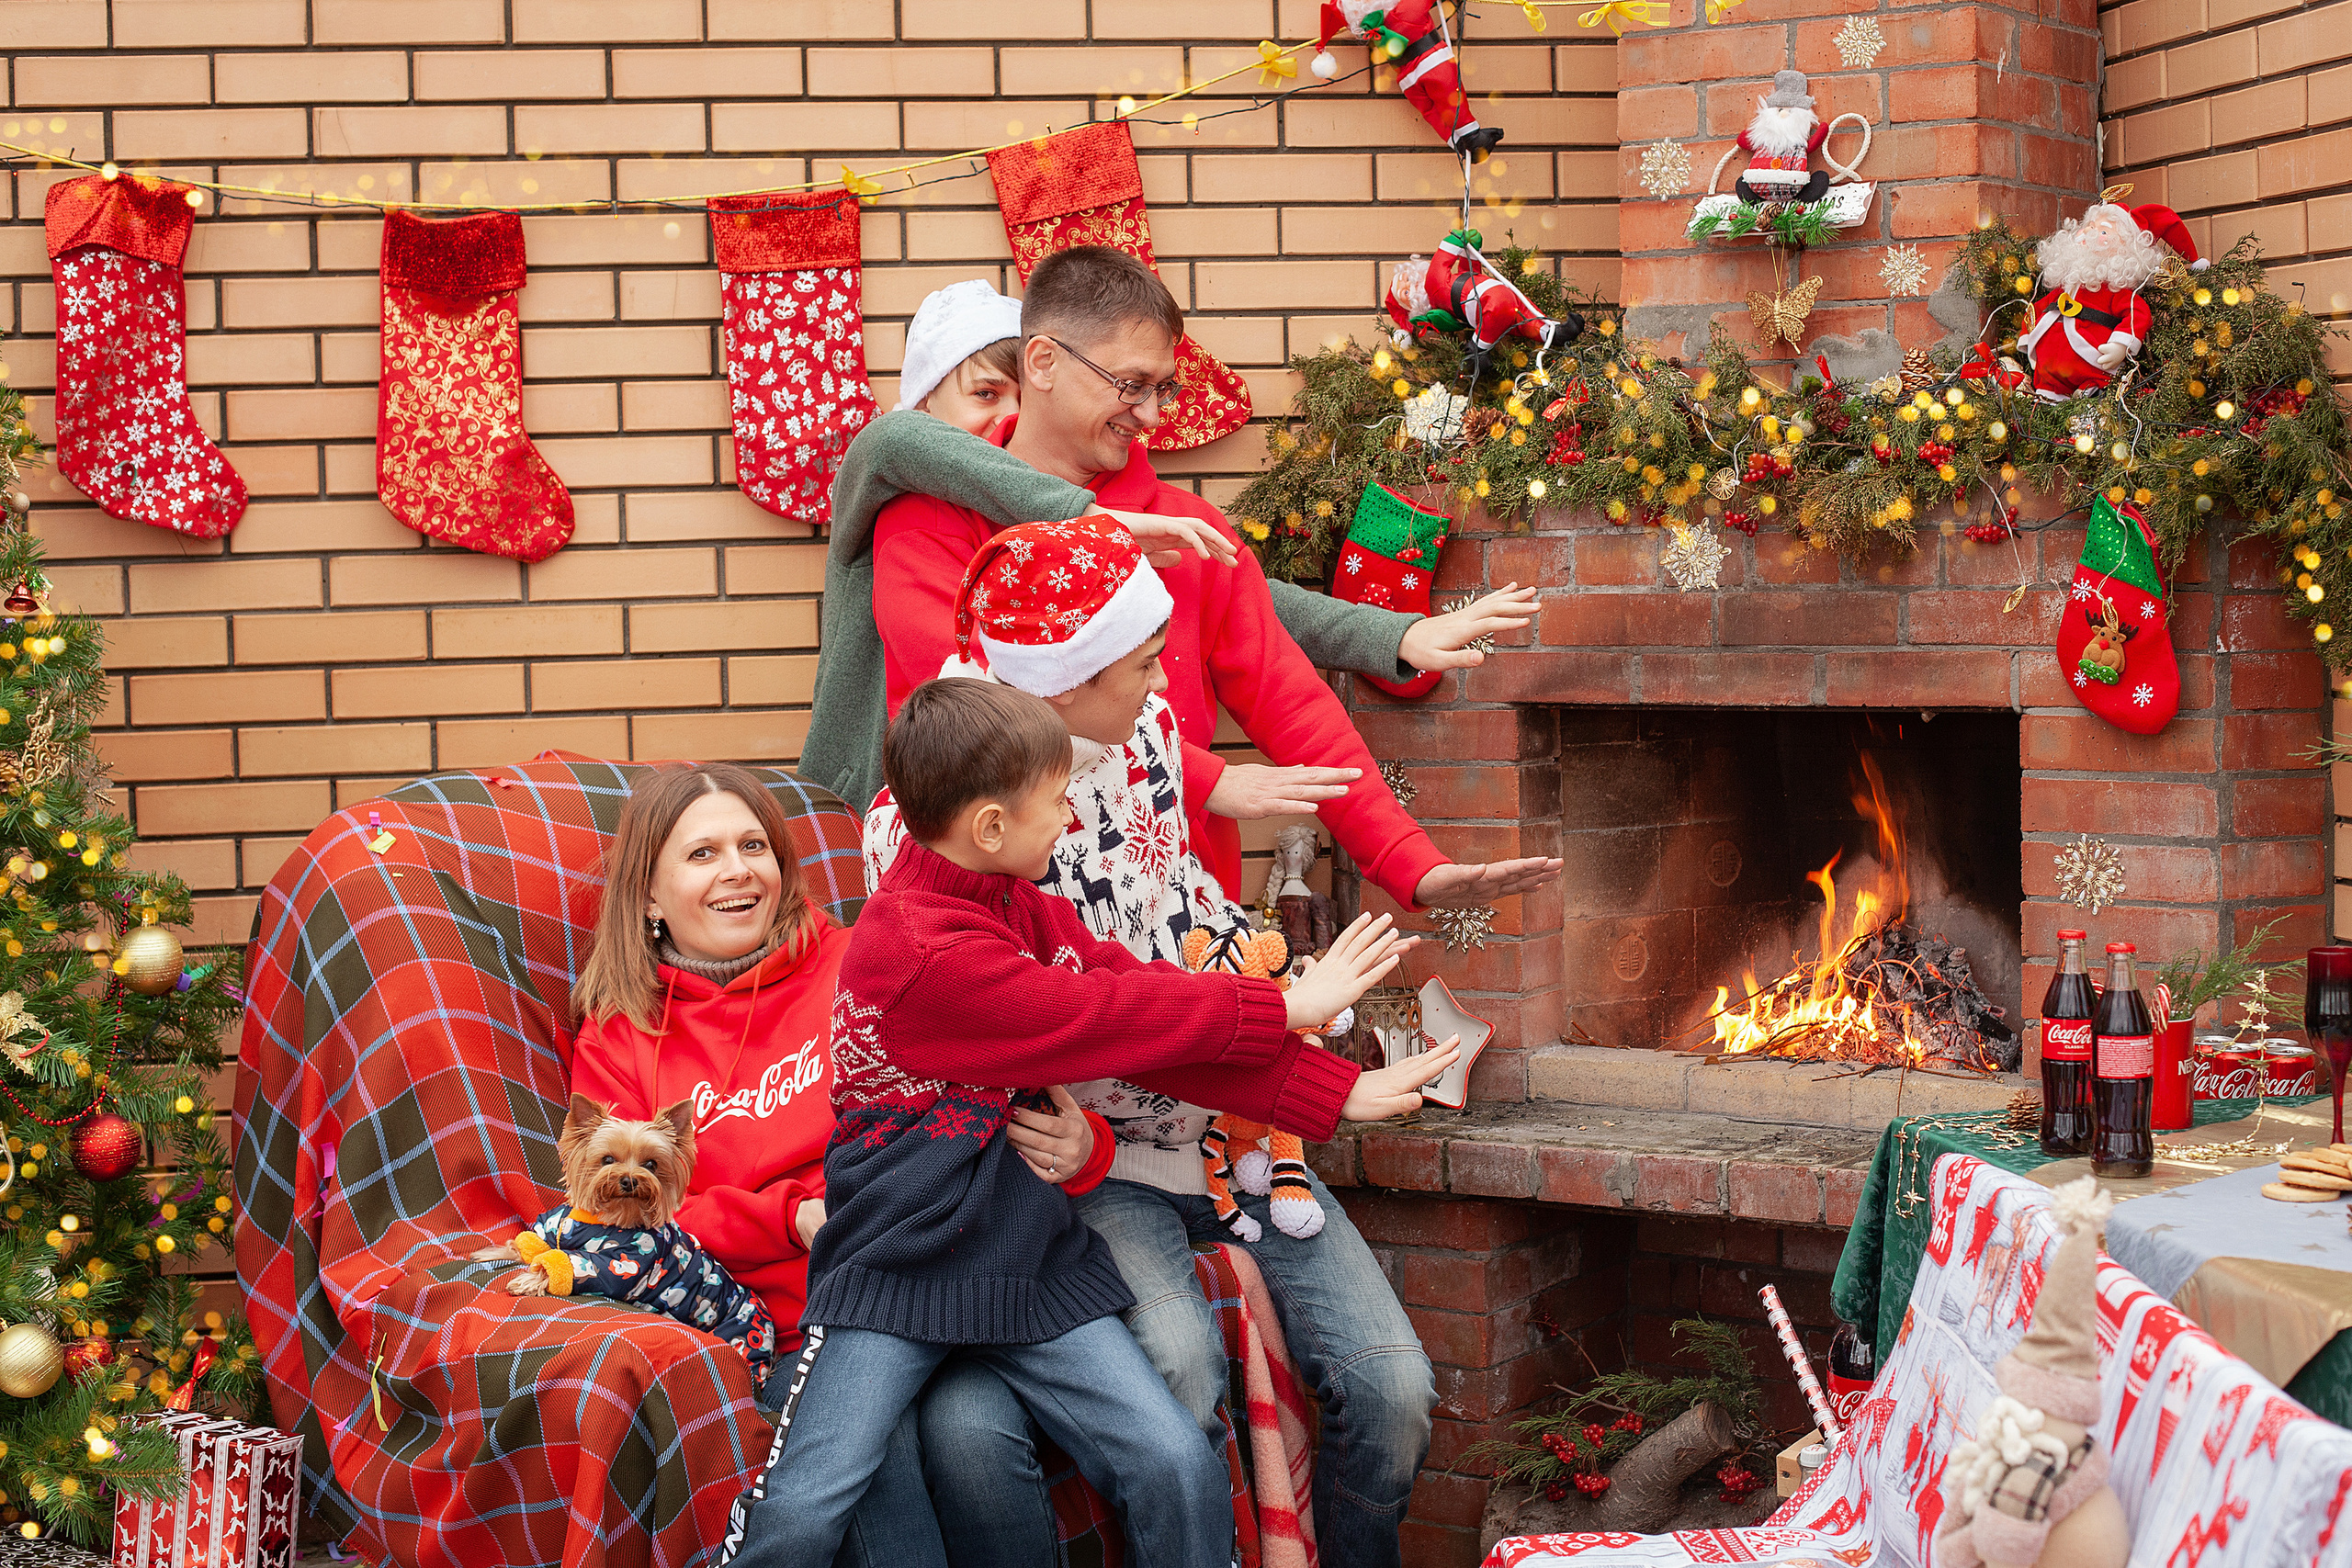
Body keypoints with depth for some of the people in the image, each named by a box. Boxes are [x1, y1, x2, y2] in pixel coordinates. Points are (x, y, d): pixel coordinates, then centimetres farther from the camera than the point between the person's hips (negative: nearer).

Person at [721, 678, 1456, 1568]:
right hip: (893, 1268, -7)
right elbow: (1107, 1016, -17)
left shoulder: (1025, 913, 8)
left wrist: (1338, 1092, 1)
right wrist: (1289, 1007, -6)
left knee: (1182, 1471, -9)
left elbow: (1153, 1021, 6)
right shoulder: (918, 953, -20)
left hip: (1034, 1261, 7)